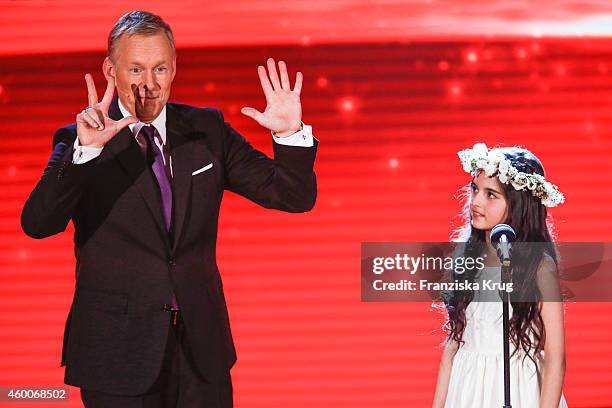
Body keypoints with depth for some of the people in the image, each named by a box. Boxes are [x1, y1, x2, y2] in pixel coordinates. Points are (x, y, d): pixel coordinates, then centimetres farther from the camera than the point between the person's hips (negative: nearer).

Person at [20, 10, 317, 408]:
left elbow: (296, 197, 3)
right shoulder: (79, 142, -6)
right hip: (117, 352, -3)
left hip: (201, 345, 3)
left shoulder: (207, 130, 4)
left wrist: (291, 135, -16)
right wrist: (85, 150, -34)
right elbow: (37, 223, -21)